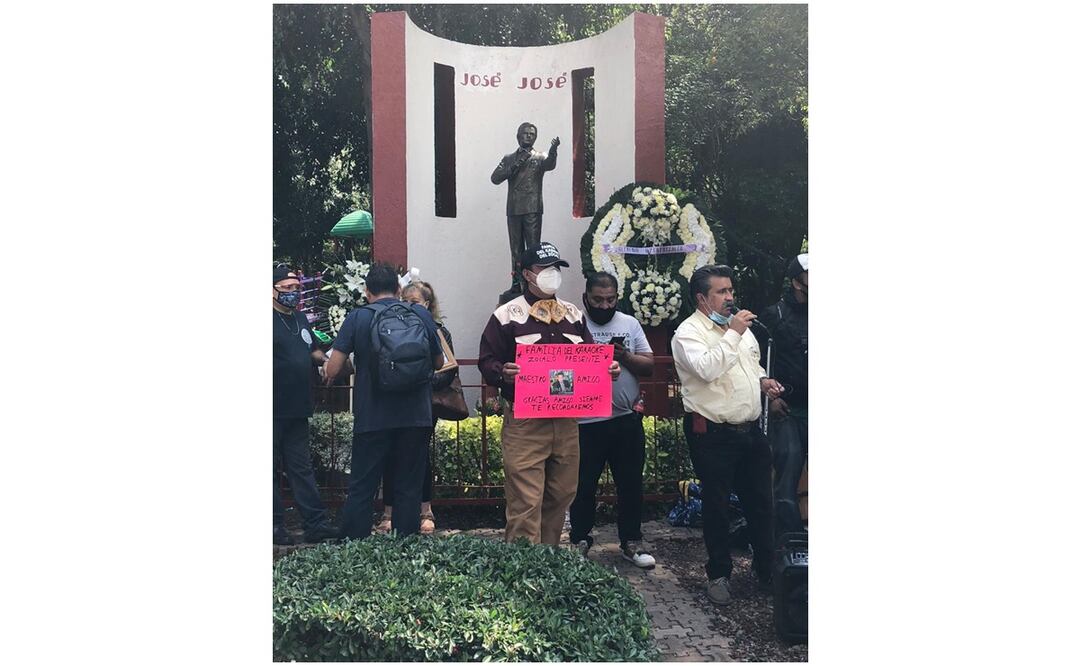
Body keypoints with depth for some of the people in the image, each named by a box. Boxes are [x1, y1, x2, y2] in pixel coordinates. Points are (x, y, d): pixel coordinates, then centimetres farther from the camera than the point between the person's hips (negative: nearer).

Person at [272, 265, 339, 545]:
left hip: (296, 410, 7)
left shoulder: (300, 319, 15)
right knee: (271, 469, 3)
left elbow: (313, 351, 26)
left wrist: (326, 359, 7)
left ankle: (316, 524, 13)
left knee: (302, 467, 10)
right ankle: (276, 525, 12)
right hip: (274, 411, -7)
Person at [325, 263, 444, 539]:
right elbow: (439, 362, 13)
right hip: (416, 417, 2)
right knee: (409, 489, 10)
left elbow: (332, 370, -7)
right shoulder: (422, 315, 3)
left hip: (372, 419, -1)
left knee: (361, 489, 8)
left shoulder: (357, 318, -3)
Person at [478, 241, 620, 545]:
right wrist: (503, 372, -26)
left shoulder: (574, 315, 15)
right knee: (525, 503, -7)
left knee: (561, 496, 13)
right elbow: (486, 361, -5)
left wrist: (607, 368, -1)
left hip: (567, 420, 6)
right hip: (524, 422, -5)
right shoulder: (507, 315, -2)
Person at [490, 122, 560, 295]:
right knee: (516, 249, 6)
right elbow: (495, 178, 5)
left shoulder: (539, 158, 8)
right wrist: (514, 165, -6)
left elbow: (550, 164, -16)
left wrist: (553, 150, -38)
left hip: (533, 209, -3)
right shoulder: (509, 158, 16)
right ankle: (516, 284, 10)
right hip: (513, 210, 3)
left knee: (534, 247, -7)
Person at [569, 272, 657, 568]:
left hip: (627, 419, 3)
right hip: (585, 422, -3)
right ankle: (580, 540, 27)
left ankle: (631, 542, 25)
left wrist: (625, 357, -13)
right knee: (583, 485, 9)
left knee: (631, 484, 11)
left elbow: (649, 366, 5)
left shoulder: (630, 323, 7)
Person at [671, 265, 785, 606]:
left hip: (751, 431, 7)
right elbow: (707, 369, -28)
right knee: (716, 505, 5)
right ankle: (718, 575, 20)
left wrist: (763, 381, 5)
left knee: (760, 502, 15)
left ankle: (767, 568, 31)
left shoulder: (739, 326, 12)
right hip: (714, 434, -7)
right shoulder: (689, 332, -11)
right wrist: (733, 334, -22)